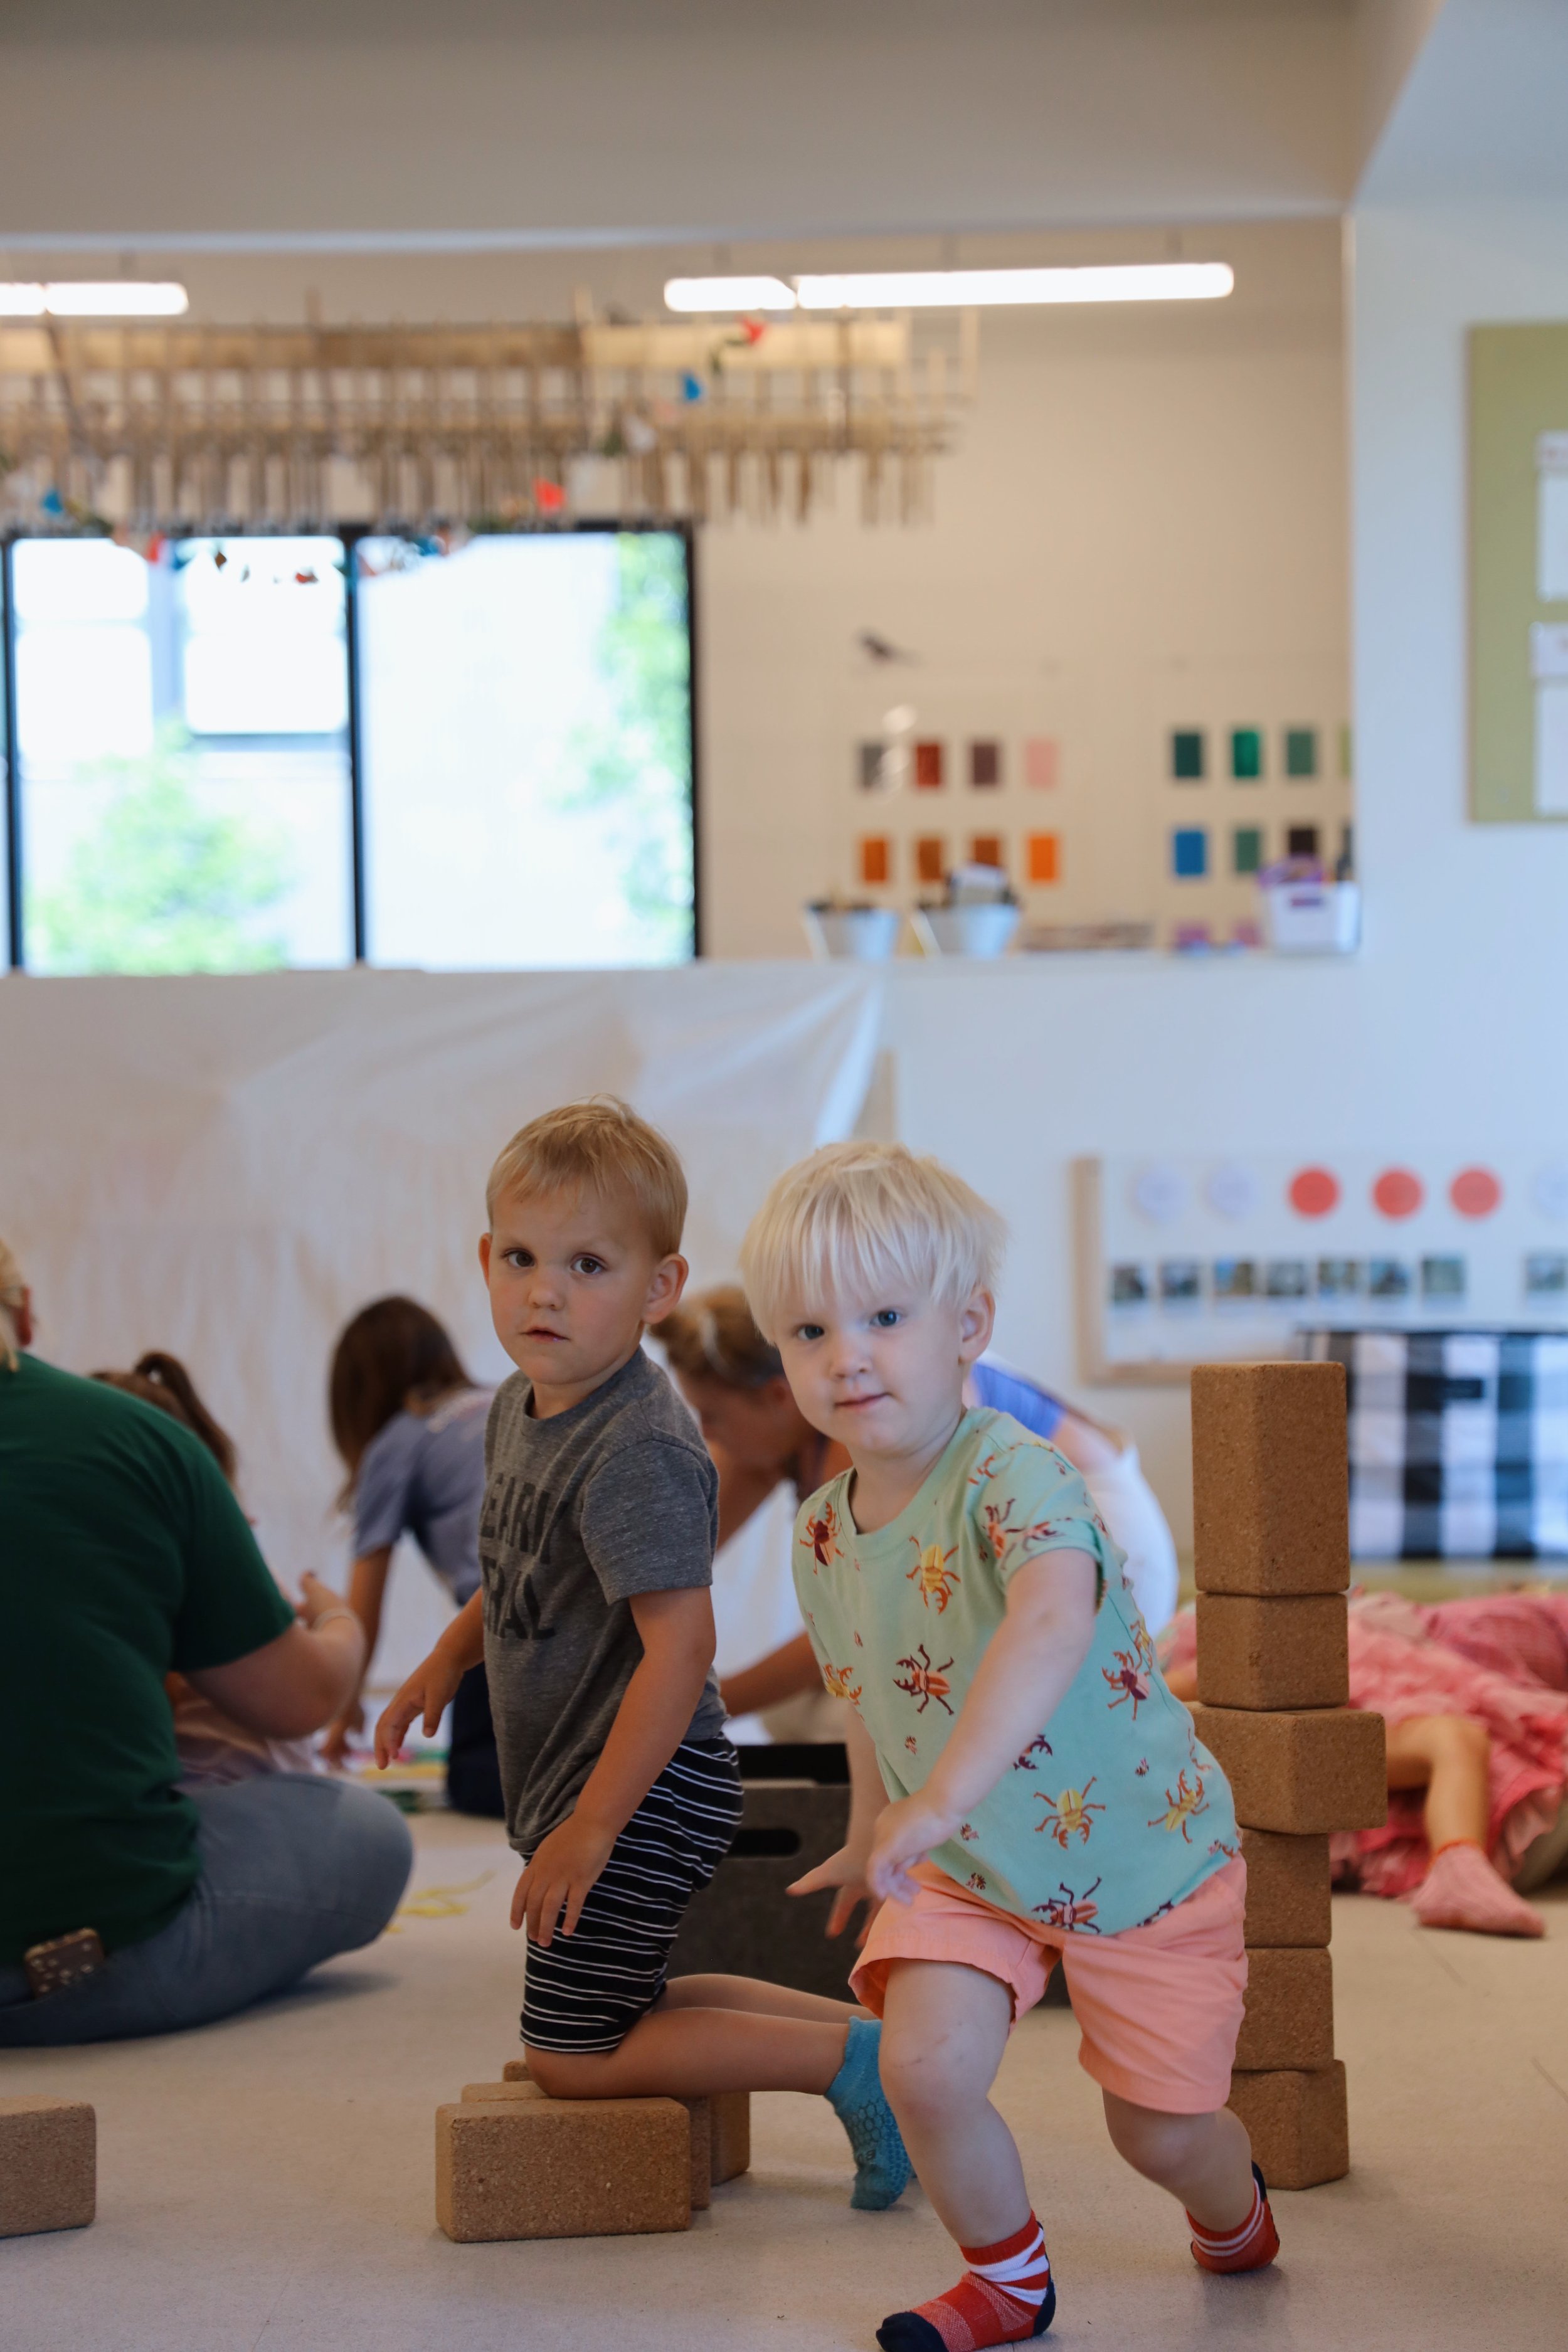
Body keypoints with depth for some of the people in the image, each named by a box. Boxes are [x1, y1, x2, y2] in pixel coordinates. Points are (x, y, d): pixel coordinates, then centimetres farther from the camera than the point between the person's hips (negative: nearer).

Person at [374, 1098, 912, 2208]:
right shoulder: (522, 1407, 4)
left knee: (573, 2058, -3)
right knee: (627, 2006, 23)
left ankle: (850, 2059, 2)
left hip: (646, 1794, -10)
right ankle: (861, 2025, 27)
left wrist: (592, 1827, -28)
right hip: (575, 1782, 10)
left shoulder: (640, 1448, -26)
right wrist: (447, 1661, 19)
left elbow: (680, 1642, -30)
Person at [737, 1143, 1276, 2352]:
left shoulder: (1013, 1474, -29)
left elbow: (1054, 1623, -50)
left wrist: (937, 1802, -59)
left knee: (1160, 2129, 6)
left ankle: (1234, 2207, 44)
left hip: (1142, 1849, -5)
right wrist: (872, 1840, 25)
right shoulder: (825, 1537, -6)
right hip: (967, 1870, 5)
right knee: (923, 2068, -16)